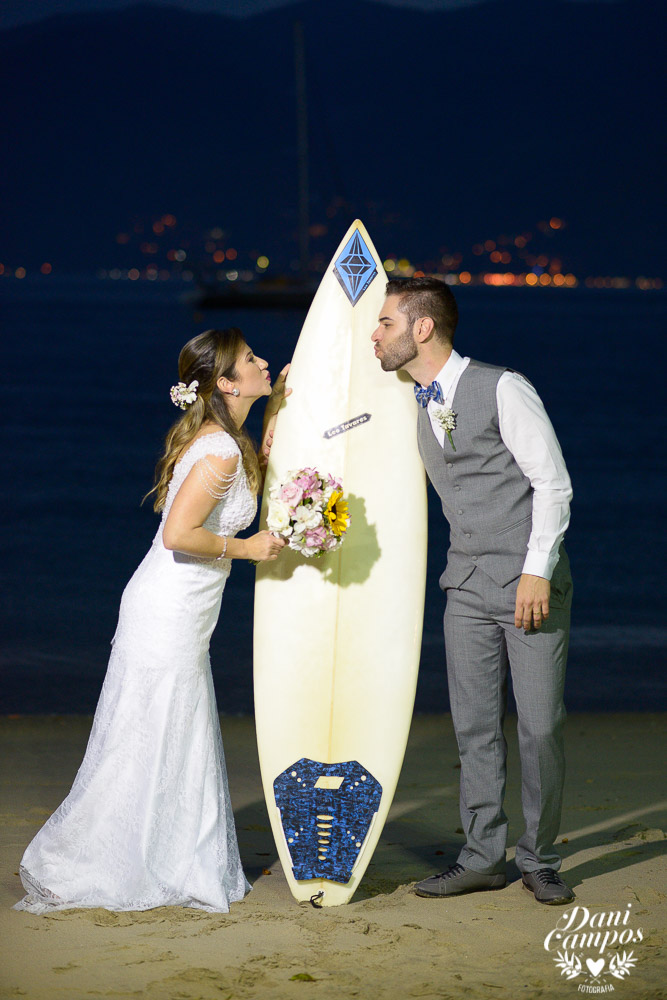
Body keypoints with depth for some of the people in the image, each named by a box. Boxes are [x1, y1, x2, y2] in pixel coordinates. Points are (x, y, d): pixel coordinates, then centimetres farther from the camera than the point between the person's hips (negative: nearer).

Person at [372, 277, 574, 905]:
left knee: (541, 727, -2)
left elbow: (553, 484, -10)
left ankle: (540, 859, 11)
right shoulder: (413, 408, 10)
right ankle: (483, 857, 14)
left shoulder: (503, 389, -10)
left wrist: (538, 571, -16)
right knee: (475, 727, 5)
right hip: (467, 588, 6)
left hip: (532, 584, -6)